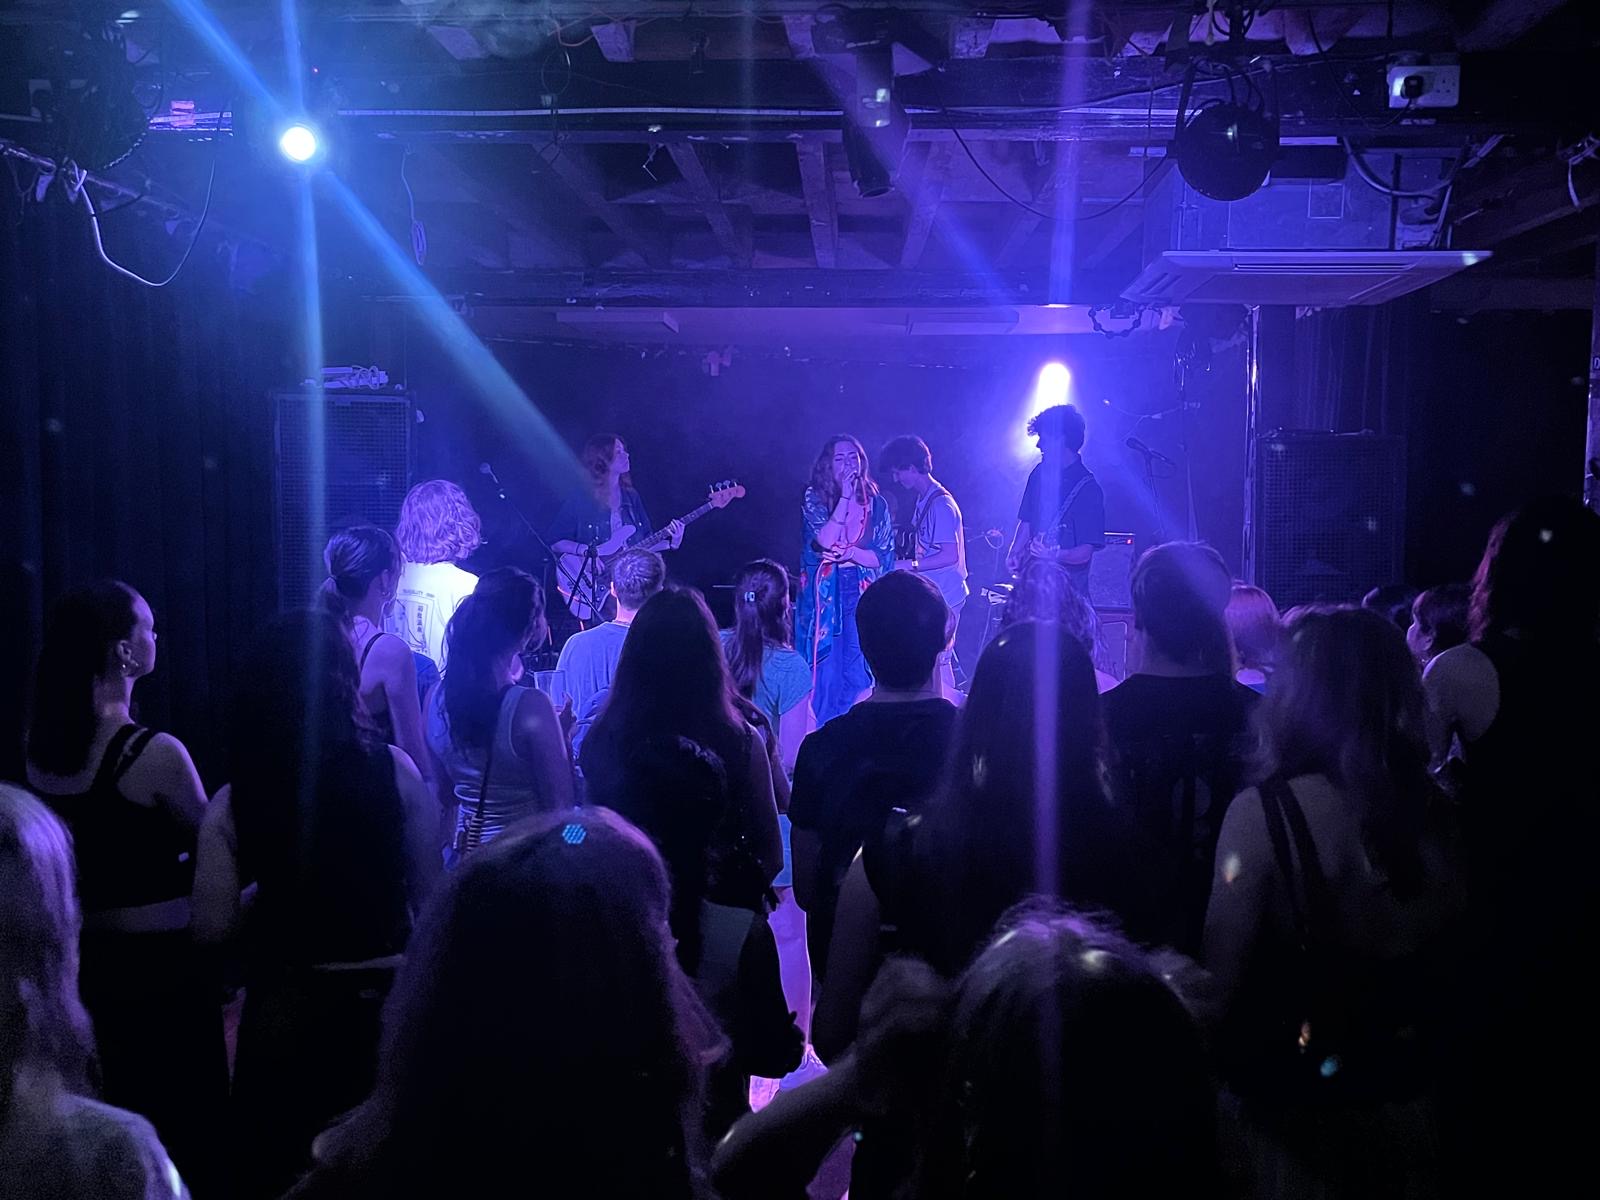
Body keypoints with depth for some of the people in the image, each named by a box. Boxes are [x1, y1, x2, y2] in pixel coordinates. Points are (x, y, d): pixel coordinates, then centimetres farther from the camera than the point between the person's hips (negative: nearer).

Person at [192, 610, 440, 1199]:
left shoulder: (233, 800, -11)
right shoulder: (392, 769, -12)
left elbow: (213, 927, -9)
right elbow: (428, 891, -6)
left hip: (285, 1008, 0)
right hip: (384, 998, 0)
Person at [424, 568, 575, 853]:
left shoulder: (436, 697, -4)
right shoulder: (530, 707, -23)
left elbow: (445, 797, 7)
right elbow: (560, 808, -16)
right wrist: (562, 733, -7)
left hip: (464, 851, 6)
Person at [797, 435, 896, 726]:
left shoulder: (875, 503, 5)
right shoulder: (815, 499, -1)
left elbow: (884, 557, 3)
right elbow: (824, 541, -17)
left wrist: (849, 554, -13)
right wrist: (845, 497, -17)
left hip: (862, 595, 2)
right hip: (824, 596, -2)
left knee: (857, 673, 2)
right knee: (824, 669, 1)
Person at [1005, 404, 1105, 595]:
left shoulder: (1088, 489, -12)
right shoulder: (1040, 473, 8)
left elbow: (1085, 552, -15)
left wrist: (1055, 556, -32)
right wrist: (1013, 554, 2)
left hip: (1068, 586, -6)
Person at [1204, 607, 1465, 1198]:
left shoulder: (1264, 812, -23)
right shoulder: (1431, 807, -7)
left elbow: (1226, 978, -19)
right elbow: (1456, 954, 4)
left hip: (1298, 1108, -4)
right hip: (1410, 1100, 5)